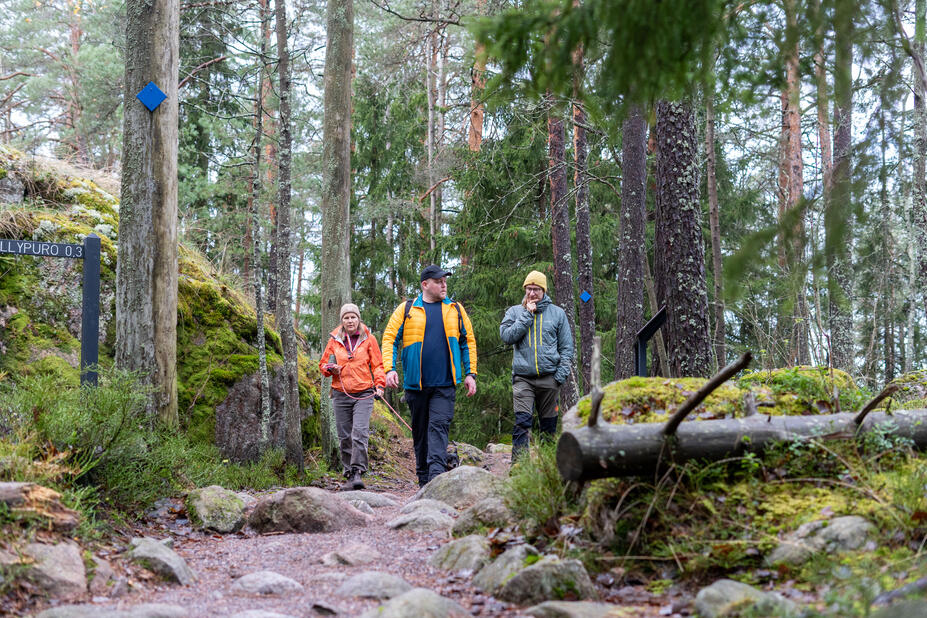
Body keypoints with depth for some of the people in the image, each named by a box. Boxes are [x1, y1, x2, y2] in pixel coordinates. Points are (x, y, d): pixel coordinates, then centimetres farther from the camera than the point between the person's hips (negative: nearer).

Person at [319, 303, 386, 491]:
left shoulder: (368, 339, 5)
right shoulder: (334, 340, 9)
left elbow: (377, 364, 9)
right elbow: (323, 364, 18)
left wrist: (379, 384, -6)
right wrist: (331, 369, -5)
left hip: (364, 393, -2)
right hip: (341, 395, 2)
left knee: (360, 433, -17)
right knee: (345, 437, 4)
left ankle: (358, 472, -18)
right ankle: (349, 475, 13)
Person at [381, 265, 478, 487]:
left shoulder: (456, 310, 10)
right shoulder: (406, 310, 5)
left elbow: (468, 342, 13)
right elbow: (389, 338, 3)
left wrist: (470, 373, 5)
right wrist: (389, 369, -10)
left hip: (445, 384, 0)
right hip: (415, 384, 1)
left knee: (439, 427, -14)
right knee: (420, 431, 8)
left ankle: (437, 475, -22)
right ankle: (423, 480, 17)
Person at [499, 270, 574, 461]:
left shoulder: (557, 313, 10)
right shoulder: (514, 312, 11)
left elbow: (567, 347, 9)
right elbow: (506, 336, -5)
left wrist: (561, 374, -2)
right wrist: (527, 315, -6)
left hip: (549, 378, 1)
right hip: (523, 378, -1)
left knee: (549, 426, 5)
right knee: (522, 423, -13)